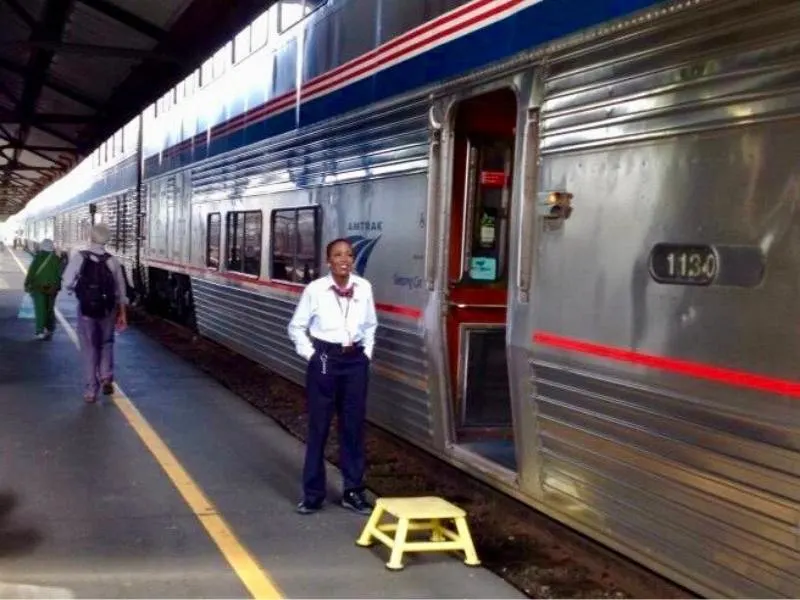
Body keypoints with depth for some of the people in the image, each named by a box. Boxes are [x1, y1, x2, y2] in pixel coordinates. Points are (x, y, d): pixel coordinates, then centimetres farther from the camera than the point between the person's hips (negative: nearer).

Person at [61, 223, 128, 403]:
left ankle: (90, 391, 9)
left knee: (89, 348, 7)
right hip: (107, 309, 2)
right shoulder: (112, 261, -4)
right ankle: (106, 376, 5)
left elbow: (67, 283, -14)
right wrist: (123, 314, 9)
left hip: (86, 308, -1)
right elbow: (121, 290, 0)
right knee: (106, 343, 22)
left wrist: (77, 290, 8)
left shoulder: (79, 257, -10)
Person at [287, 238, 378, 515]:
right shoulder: (315, 289, -7)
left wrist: (367, 354, 8)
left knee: (353, 426, 8)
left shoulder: (364, 288, 2)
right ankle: (312, 493, 13)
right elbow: (296, 327, 3)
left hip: (355, 360, 3)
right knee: (319, 426, 3)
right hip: (324, 360, -3)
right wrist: (311, 355, -3)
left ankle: (353, 491, 20)